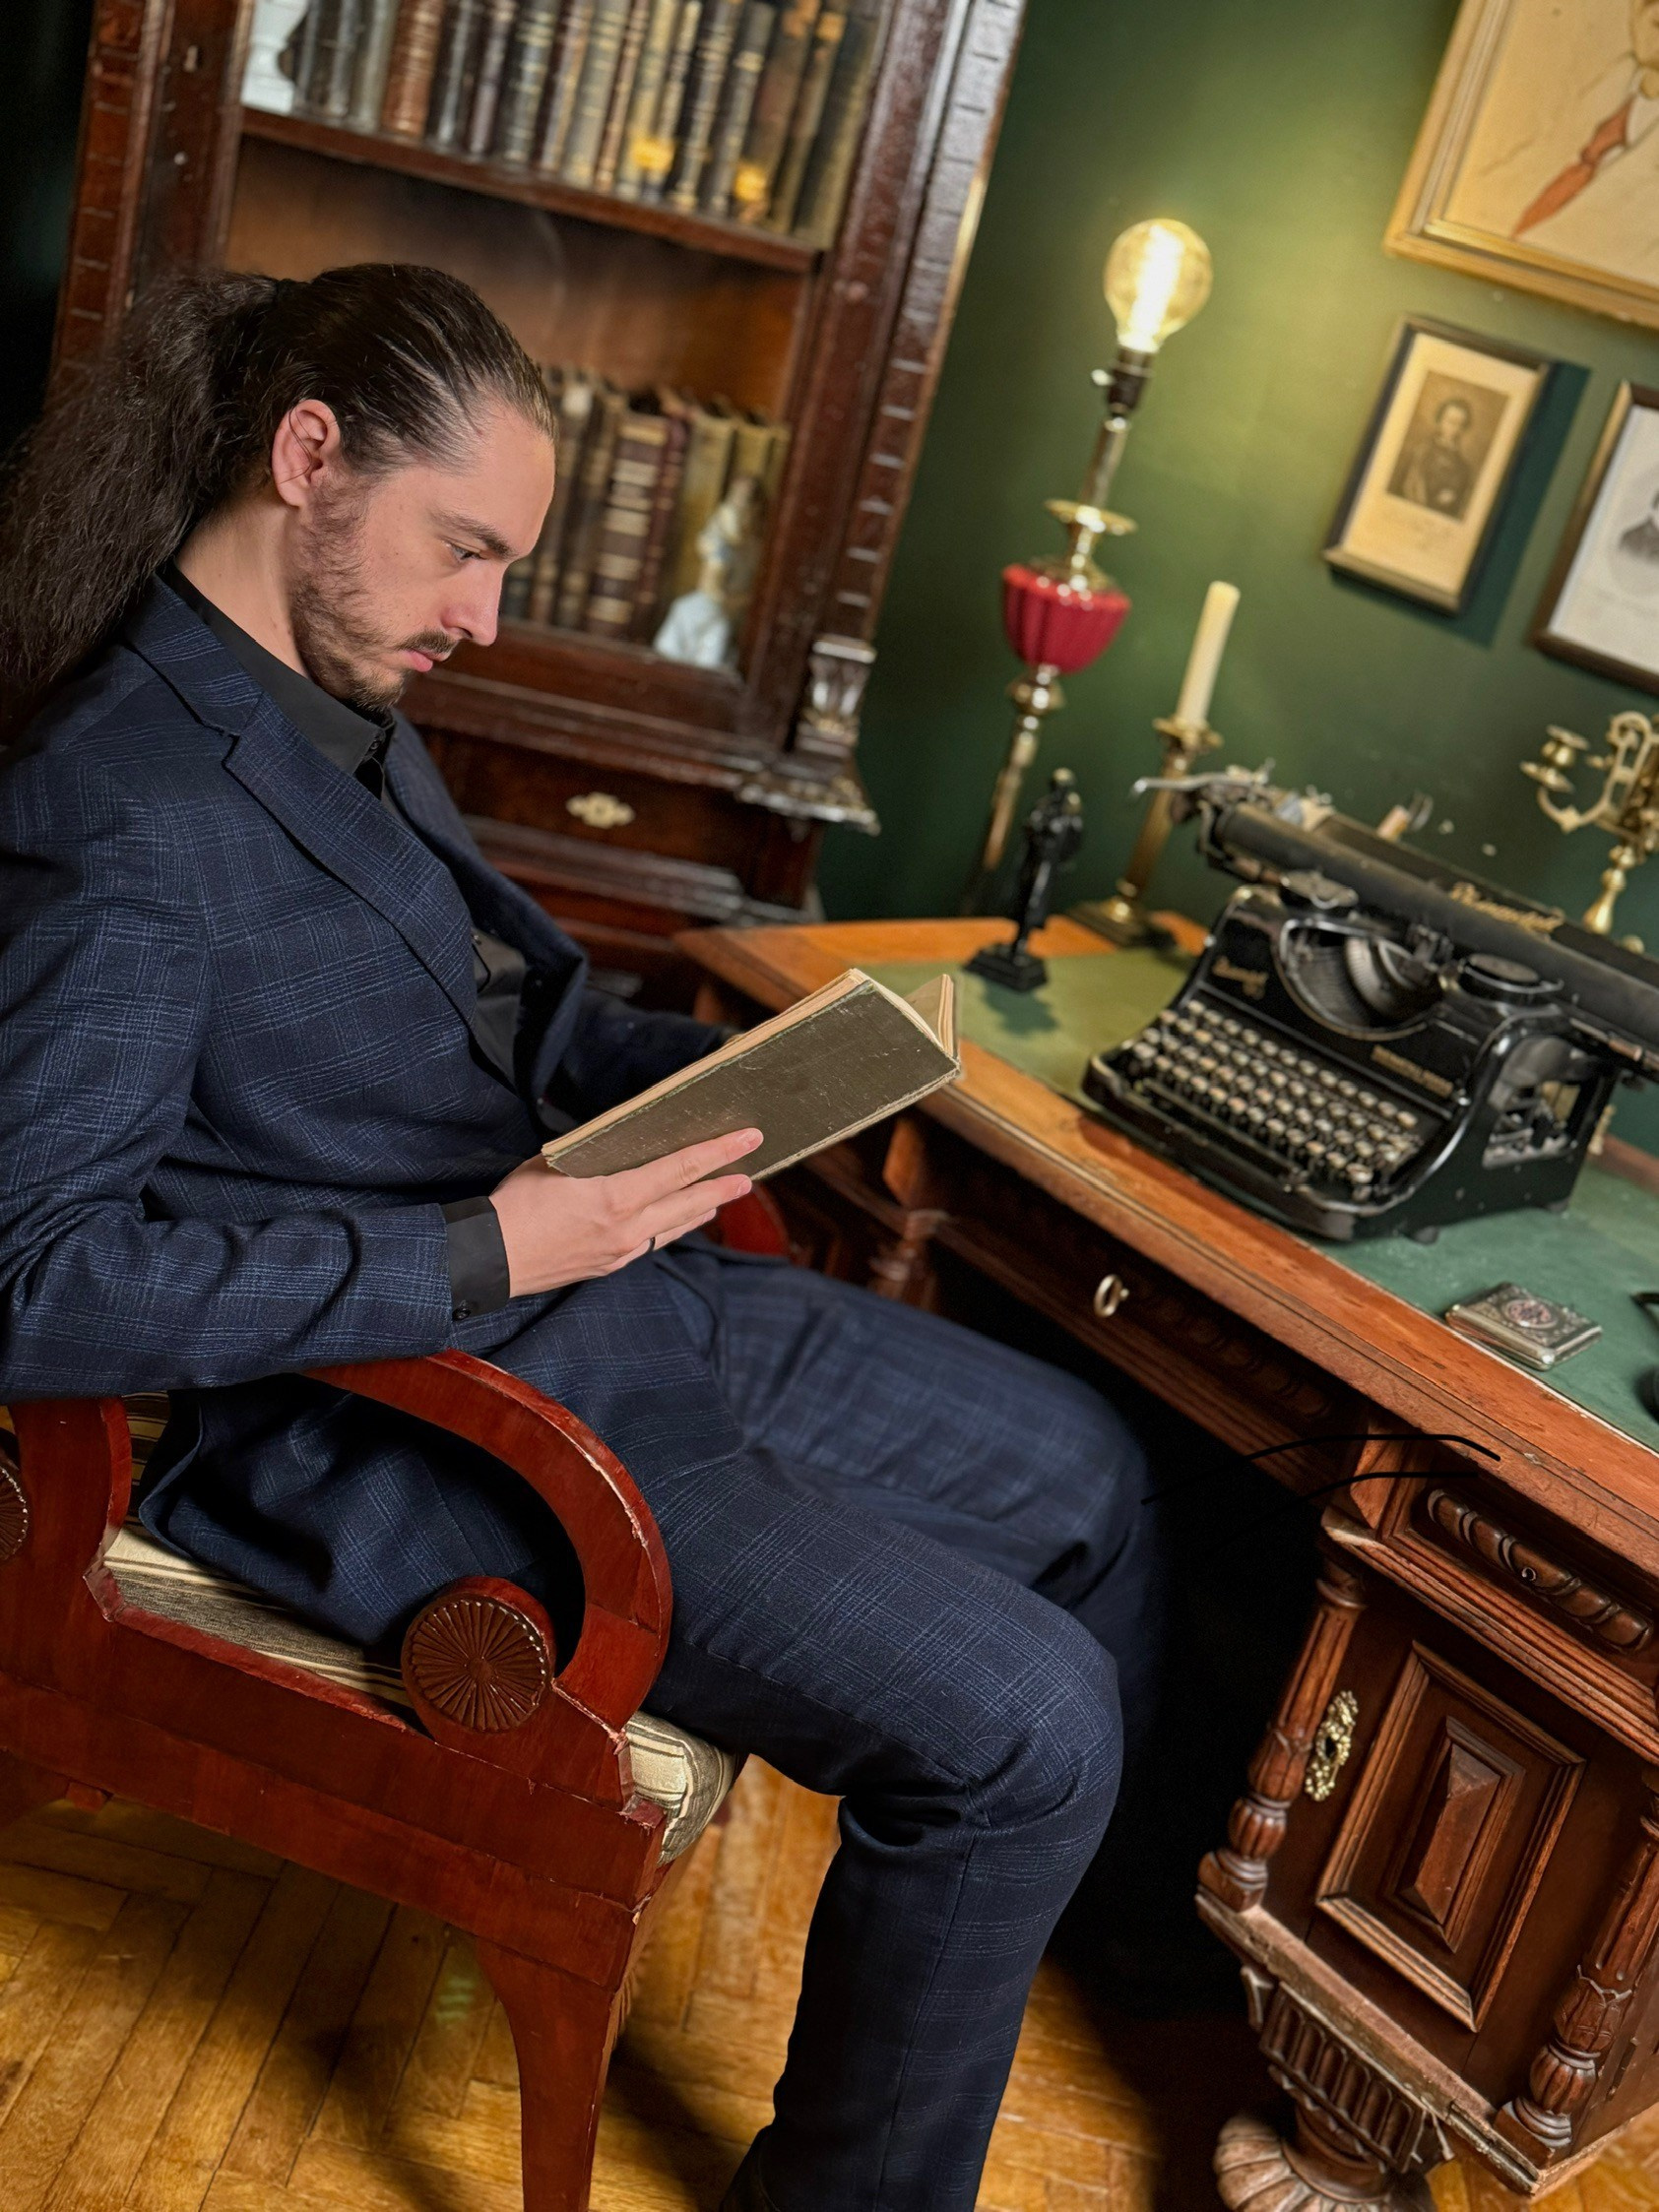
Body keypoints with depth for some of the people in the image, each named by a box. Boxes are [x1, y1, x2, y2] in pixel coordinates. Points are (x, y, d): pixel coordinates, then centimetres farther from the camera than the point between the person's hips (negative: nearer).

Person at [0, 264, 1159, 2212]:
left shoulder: (349, 715, 8)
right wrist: (481, 1256, -26)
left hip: (609, 1294, 10)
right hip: (401, 1416, -10)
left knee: (1086, 1471, 16)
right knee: (1018, 1719, -16)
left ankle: (1090, 1928, 40)